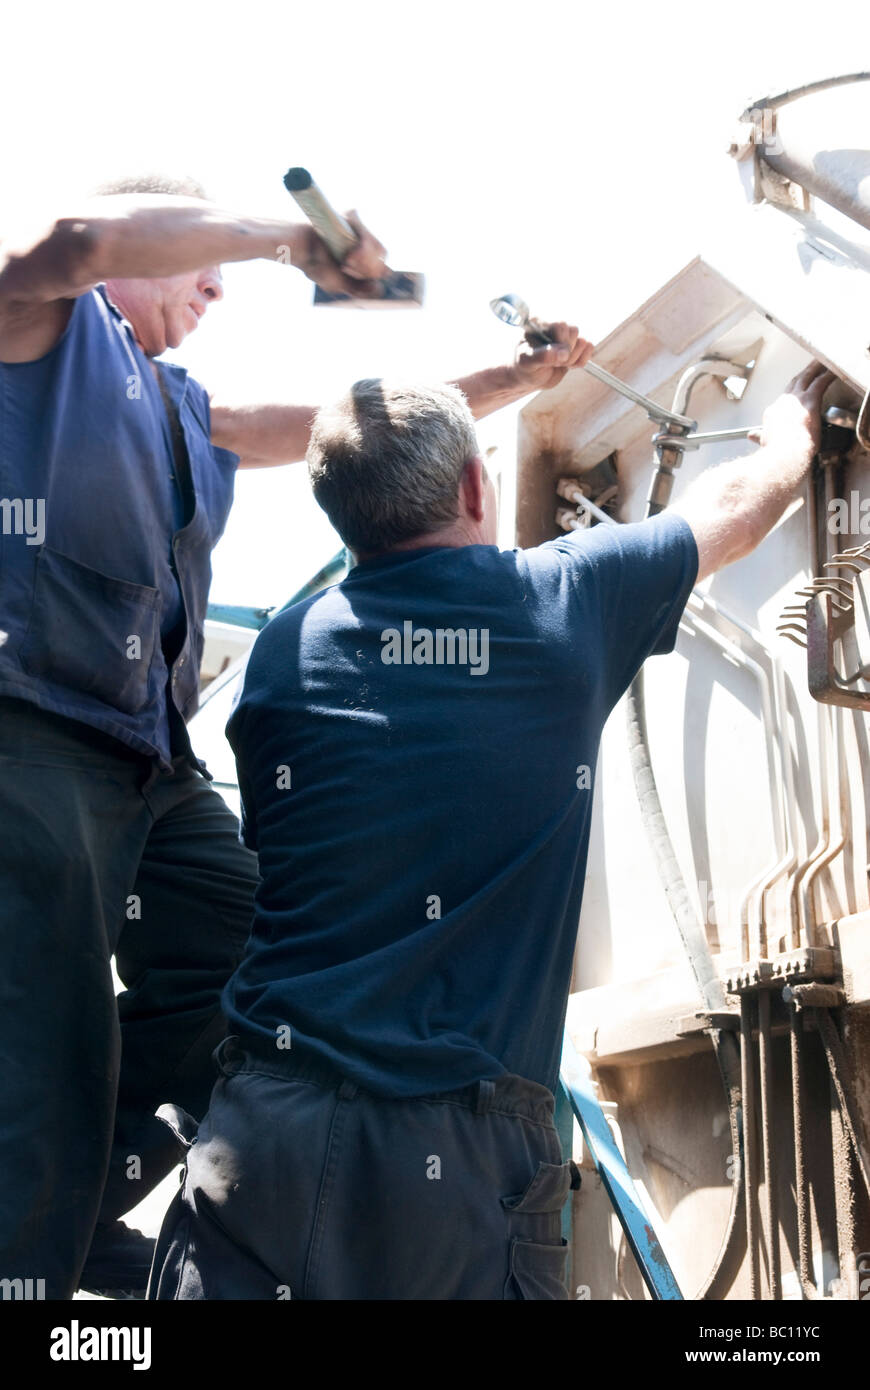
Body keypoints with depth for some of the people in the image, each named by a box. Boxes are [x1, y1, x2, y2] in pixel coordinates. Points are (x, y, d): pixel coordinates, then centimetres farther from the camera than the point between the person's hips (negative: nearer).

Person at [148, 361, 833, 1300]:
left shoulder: (285, 648, 7)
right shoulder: (566, 600, 4)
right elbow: (743, 503, 24)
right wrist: (796, 421, 45)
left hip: (270, 1119, 2)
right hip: (467, 1150, -1)